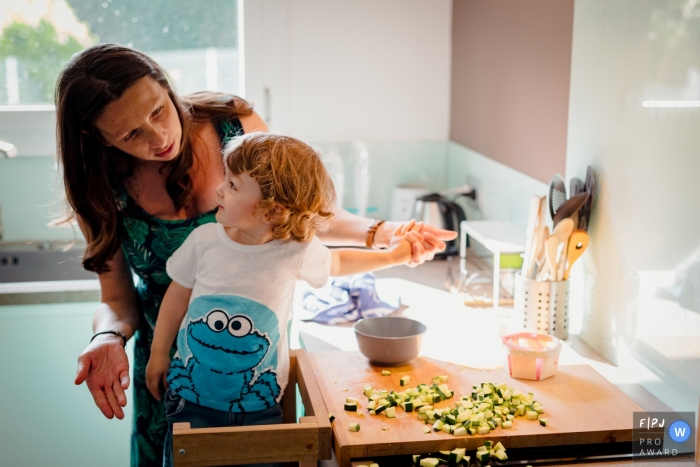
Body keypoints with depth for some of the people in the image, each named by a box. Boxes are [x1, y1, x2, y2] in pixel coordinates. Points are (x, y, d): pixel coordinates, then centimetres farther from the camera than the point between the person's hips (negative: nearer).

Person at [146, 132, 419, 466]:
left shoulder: (297, 251, -13)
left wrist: (391, 255, 11)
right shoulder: (205, 240, -10)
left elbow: (336, 263, 10)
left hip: (259, 406, -1)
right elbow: (178, 295, 5)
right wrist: (159, 354, 10)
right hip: (193, 396, 1)